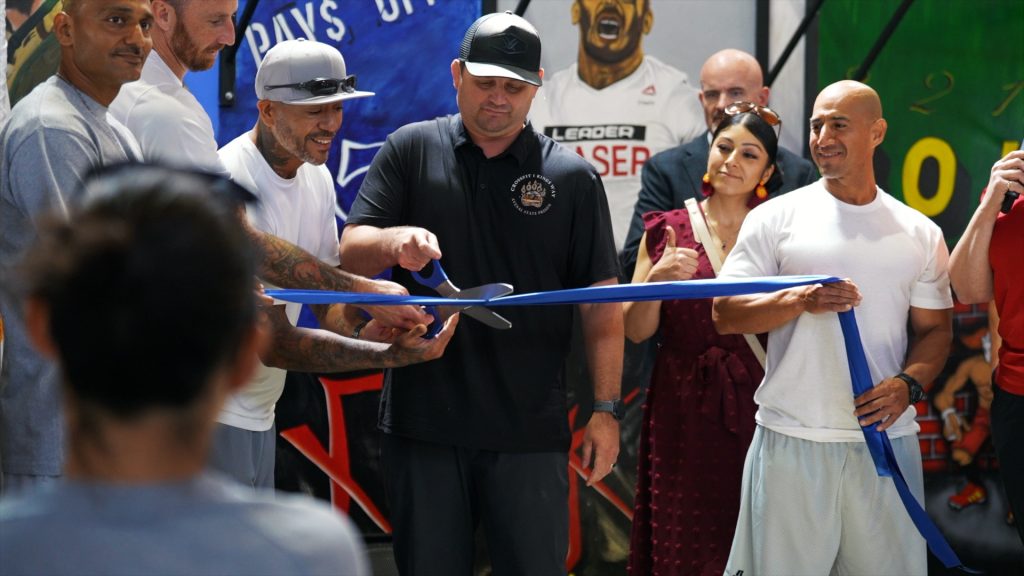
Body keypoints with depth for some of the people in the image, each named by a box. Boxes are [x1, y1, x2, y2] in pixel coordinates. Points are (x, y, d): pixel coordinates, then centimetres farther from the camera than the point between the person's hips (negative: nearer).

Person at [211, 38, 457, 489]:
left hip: (258, 411, 9)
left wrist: (371, 332, -13)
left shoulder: (316, 177, 7)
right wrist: (391, 356, -25)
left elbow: (329, 304, 10)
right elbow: (276, 345, -24)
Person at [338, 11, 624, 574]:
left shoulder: (572, 176, 3)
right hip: (423, 420, 1)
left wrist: (605, 409, -2)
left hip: (530, 428, -1)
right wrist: (394, 241, -23)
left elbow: (601, 303, 4)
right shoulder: (411, 149, 5)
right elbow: (351, 253, 0)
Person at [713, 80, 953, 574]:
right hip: (791, 440, -2)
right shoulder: (775, 218, 3)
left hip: (886, 438, 2)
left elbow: (935, 329, 12)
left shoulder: (920, 233, 10)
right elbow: (724, 314, -1)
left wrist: (908, 384, -8)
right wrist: (800, 300, -18)